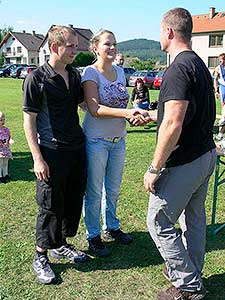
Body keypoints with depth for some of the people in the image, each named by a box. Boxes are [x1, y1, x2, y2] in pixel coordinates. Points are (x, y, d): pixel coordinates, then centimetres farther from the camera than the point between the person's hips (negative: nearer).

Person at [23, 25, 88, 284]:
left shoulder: (75, 75, 9)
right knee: (50, 206, 3)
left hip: (77, 148, 7)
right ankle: (40, 256, 22)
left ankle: (60, 245, 35)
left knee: (74, 200, 14)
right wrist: (38, 159, -15)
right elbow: (29, 121, -10)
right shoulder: (37, 79, -10)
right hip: (52, 151, -6)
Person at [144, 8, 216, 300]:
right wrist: (148, 115, 30)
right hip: (206, 154, 10)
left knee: (159, 222, 2)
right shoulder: (200, 64, 12)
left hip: (183, 163, -10)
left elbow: (173, 125, -26)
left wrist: (154, 169, -19)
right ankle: (192, 275, 36)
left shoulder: (179, 68, -20)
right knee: (194, 218, 19)